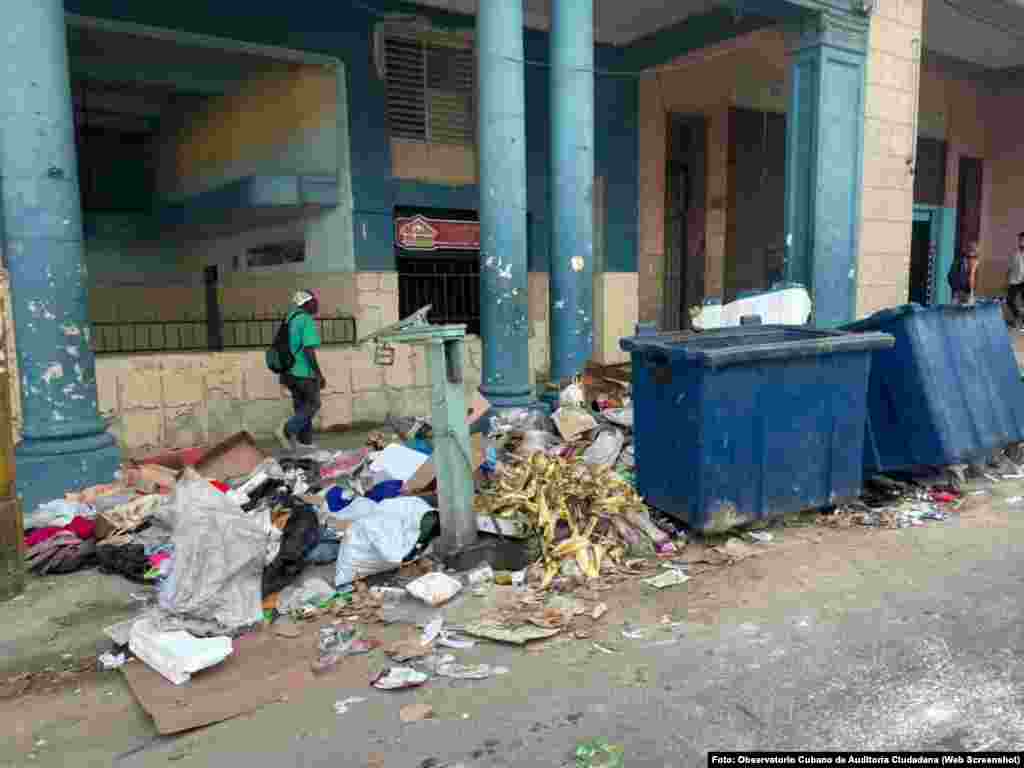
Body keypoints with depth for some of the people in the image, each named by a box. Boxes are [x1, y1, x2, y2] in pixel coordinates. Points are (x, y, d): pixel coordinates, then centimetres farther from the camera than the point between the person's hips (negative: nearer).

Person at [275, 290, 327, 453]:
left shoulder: (291, 319, 11)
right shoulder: (308, 321, -16)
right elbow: (308, 350, -22)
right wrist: (319, 374, -18)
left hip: (291, 371, 8)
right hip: (305, 372, -8)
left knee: (301, 406, 15)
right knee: (313, 405, 5)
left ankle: (304, 441, 17)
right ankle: (287, 430, -7)